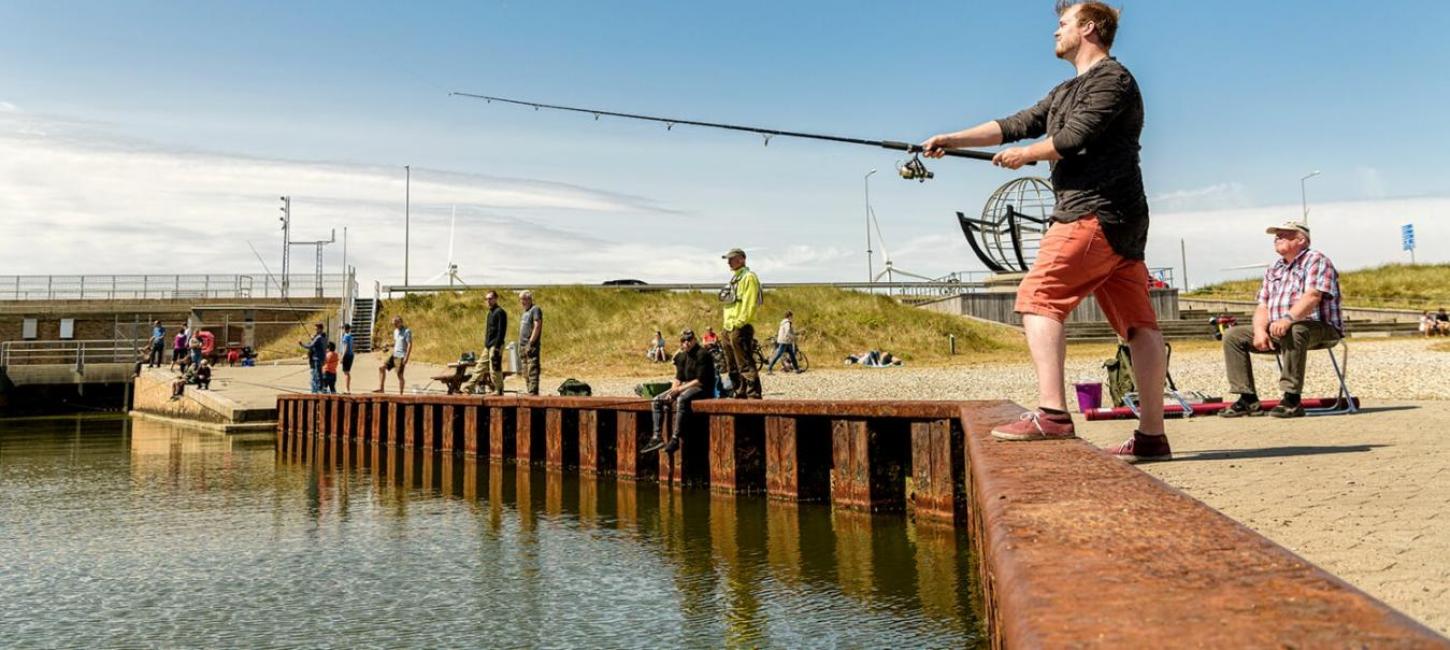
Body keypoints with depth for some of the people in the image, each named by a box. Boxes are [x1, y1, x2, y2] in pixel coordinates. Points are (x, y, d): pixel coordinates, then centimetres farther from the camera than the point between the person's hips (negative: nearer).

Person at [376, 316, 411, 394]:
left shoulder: (407, 331, -10)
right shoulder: (396, 331, 14)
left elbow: (410, 345, -15)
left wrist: (406, 357, -21)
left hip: (401, 356, -8)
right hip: (394, 355, 8)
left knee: (399, 375, -6)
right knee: (381, 367, -1)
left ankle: (400, 394, 1)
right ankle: (381, 388, 0)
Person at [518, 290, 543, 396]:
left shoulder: (535, 310, -7)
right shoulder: (524, 312, 21)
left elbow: (537, 327, -16)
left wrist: (530, 343, -20)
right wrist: (520, 345, 17)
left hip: (531, 346, -9)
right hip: (522, 346, 9)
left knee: (532, 371, -12)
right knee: (525, 373, 11)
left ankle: (533, 393, -15)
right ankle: (529, 392, 15)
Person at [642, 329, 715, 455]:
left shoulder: (702, 355, -13)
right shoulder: (682, 356, 12)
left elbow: (701, 381, -18)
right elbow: (678, 377, 14)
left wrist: (680, 389, -17)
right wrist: (673, 390, -7)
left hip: (701, 388, -9)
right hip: (685, 386, 9)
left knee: (681, 399, -39)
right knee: (656, 401, 0)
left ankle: (675, 439, -39)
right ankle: (656, 437, -8)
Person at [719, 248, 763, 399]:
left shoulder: (748, 277, -7)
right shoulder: (734, 279, 23)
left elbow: (750, 303, -15)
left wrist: (739, 323, -19)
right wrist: (728, 325, 16)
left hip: (740, 329, -10)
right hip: (729, 329, 10)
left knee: (746, 365, -13)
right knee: (733, 367, 12)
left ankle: (753, 396, -14)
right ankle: (740, 394, 19)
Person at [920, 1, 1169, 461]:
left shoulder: (1113, 79, -2)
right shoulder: (1066, 93, 27)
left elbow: (1073, 138, -13)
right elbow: (1016, 125, 20)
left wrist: (1023, 156, 3)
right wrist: (951, 140, 13)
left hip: (1094, 212, -9)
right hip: (1122, 221, 9)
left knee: (1038, 298, -15)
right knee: (1137, 323, 3)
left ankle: (1052, 413, -22)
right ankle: (1152, 435, 3)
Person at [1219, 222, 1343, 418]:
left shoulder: (1316, 261, -3)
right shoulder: (1274, 269, 19)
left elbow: (1312, 296, -21)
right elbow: (1262, 306, 12)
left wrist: (1288, 319, -37)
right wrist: (1260, 330, -9)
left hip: (1320, 329, -7)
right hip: (1277, 331, 8)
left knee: (1293, 331, -41)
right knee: (1233, 335, -5)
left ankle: (1292, 399, -35)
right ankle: (1248, 399, -11)